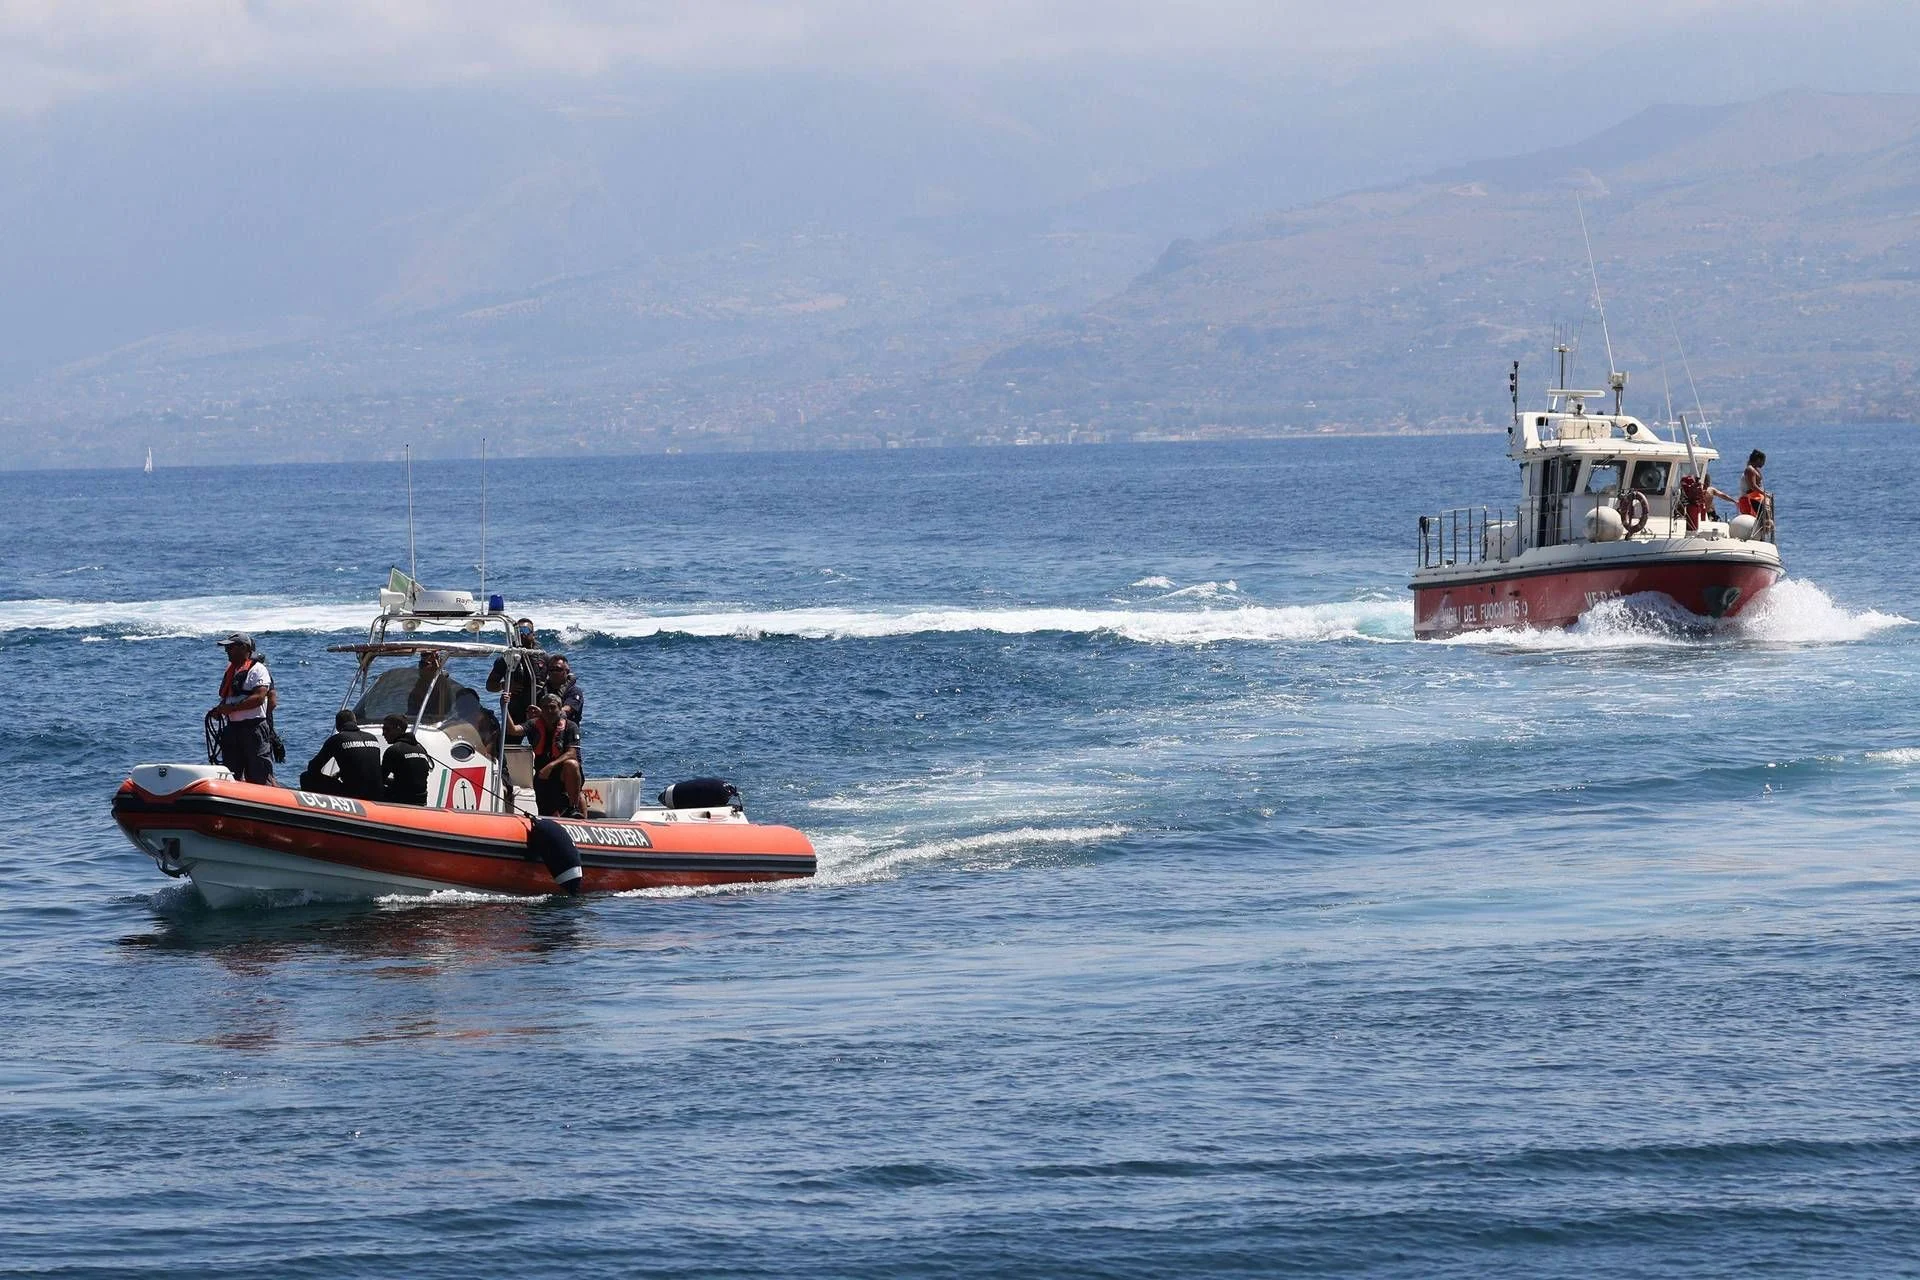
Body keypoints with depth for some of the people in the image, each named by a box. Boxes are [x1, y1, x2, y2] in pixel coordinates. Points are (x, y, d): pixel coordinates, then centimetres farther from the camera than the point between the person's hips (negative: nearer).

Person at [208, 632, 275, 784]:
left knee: (260, 777, -9)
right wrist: (218, 710, 2)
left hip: (253, 727, -8)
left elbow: (259, 698, -19)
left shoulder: (257, 669, -7)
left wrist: (231, 708, -21)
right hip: (231, 729, 8)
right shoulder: (230, 670, 19)